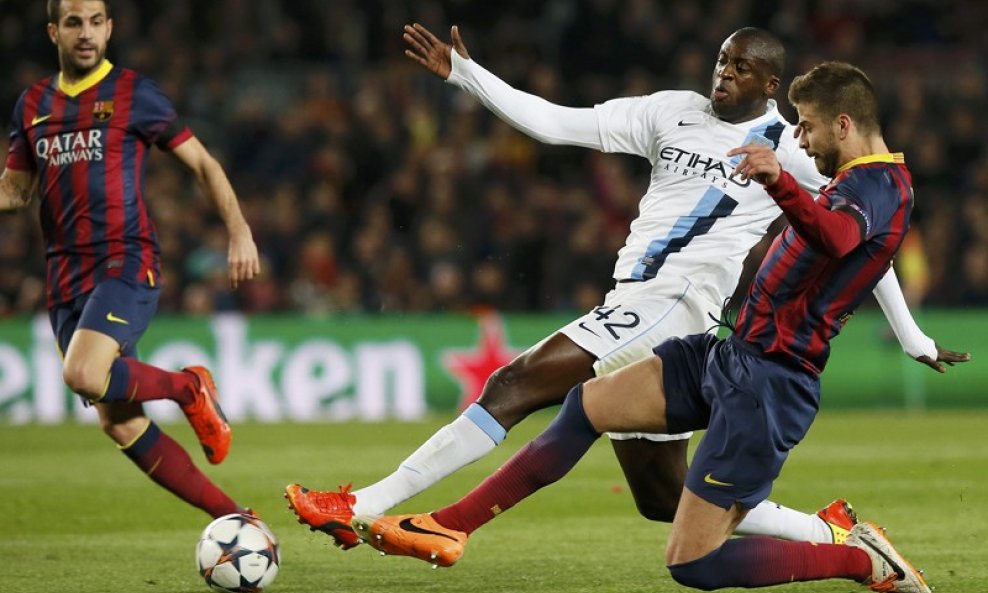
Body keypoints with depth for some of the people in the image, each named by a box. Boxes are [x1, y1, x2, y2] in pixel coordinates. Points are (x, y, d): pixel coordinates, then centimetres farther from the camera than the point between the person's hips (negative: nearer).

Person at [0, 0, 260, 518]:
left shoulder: (134, 94, -1)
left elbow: (201, 163, 4)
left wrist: (239, 231, -7)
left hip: (127, 264, -6)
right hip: (66, 278, 6)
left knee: (82, 374, -30)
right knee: (119, 425, 1)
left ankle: (190, 389, -2)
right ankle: (235, 519, 10)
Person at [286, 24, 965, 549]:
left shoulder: (793, 150, 2)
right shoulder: (674, 113, 15)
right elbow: (556, 123, 12)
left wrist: (913, 337, 13)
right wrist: (464, 73, 4)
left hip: (673, 309, -7)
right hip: (630, 310, 7)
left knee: (516, 384, -20)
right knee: (667, 500, 10)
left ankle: (363, 506, -23)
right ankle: (830, 534, 23)